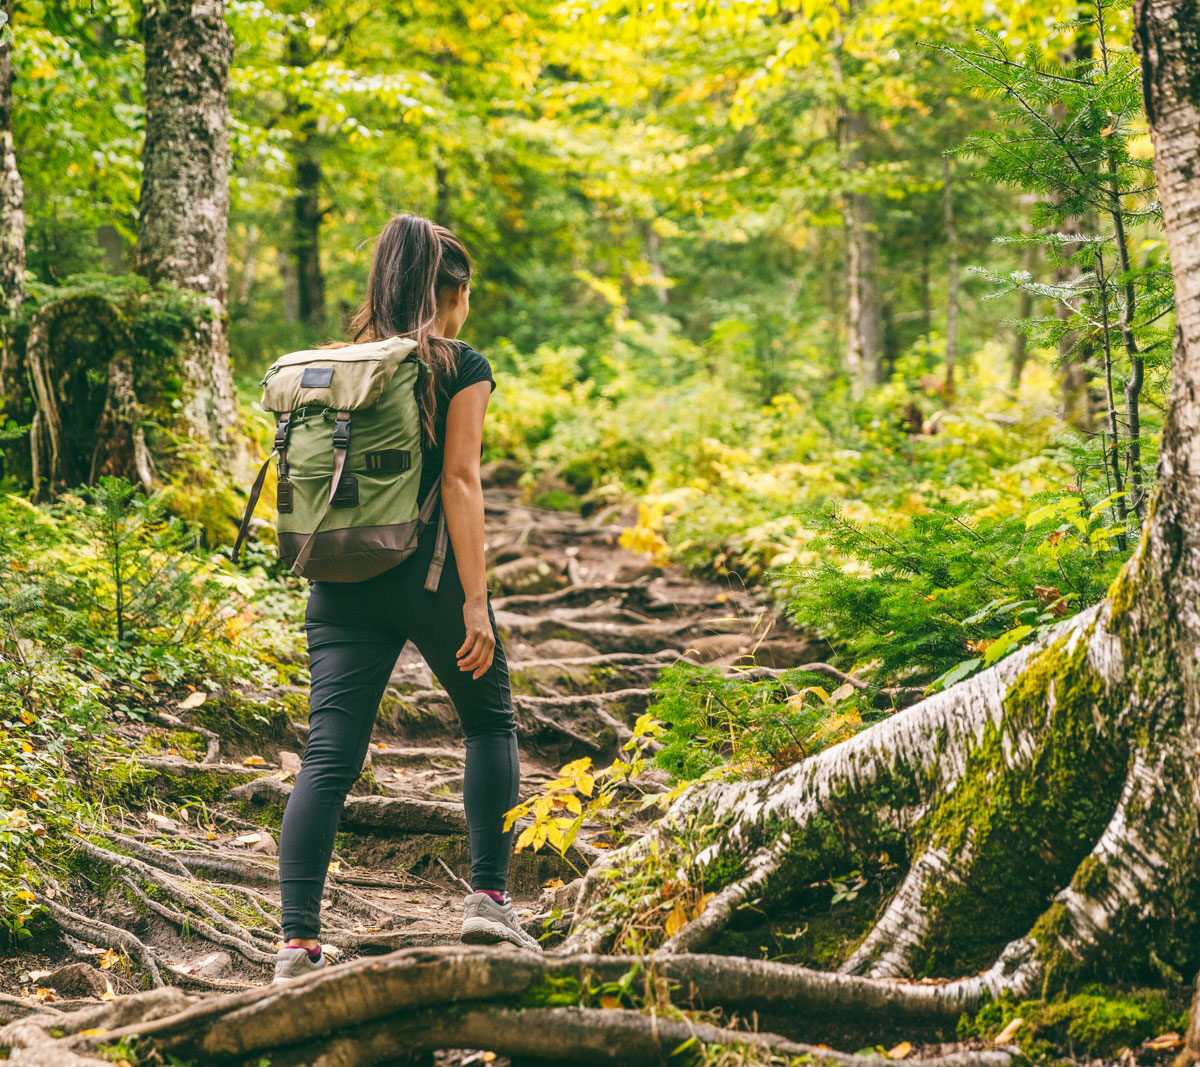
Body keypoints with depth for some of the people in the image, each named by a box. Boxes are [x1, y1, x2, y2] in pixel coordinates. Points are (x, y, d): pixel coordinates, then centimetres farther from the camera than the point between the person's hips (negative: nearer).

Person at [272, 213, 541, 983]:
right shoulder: (461, 368, -2)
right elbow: (459, 480, -10)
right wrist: (475, 598, -12)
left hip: (342, 580, 4)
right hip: (426, 573, -4)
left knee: (329, 757, 0)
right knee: (491, 724, 18)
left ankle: (299, 938, -8)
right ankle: (489, 897, 13)